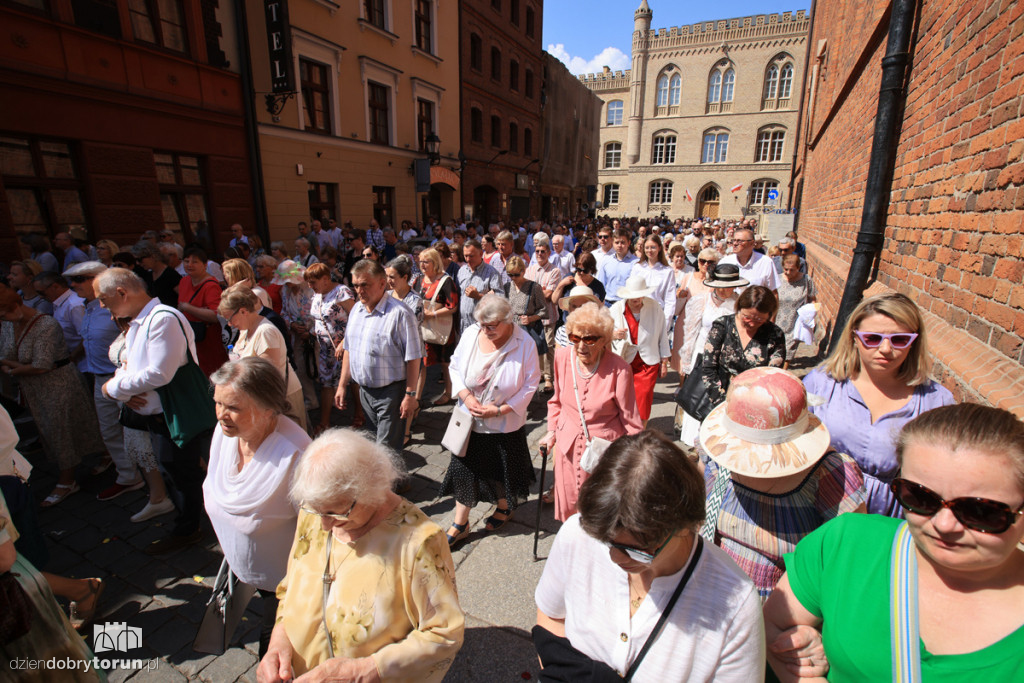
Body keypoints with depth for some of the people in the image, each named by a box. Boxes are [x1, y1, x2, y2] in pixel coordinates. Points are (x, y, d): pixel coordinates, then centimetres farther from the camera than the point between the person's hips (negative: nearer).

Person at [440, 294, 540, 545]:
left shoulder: (525, 344, -18)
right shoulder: (470, 334, -9)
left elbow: (530, 385, -14)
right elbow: (455, 367, 2)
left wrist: (500, 410, -19)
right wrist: (466, 396, -14)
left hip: (506, 423, -2)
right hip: (470, 419, 3)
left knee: (503, 469, 18)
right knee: (464, 468, 12)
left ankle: (504, 507, 49)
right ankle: (460, 523, 32)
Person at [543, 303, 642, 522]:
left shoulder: (618, 368, -21)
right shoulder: (562, 357, -8)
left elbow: (630, 418, -11)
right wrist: (552, 430, 7)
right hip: (568, 446, 4)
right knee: (569, 507, 20)